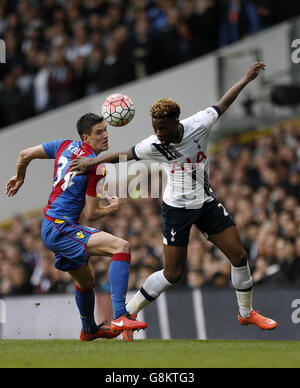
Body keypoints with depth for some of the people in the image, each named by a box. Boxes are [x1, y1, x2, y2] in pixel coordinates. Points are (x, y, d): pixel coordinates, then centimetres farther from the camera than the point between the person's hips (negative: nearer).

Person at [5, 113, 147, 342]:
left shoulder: (65, 146, 9)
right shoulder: (95, 167, -14)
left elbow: (25, 155, 16)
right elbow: (90, 214, -11)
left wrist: (19, 178, 35)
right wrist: (113, 208, 7)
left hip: (52, 228, 10)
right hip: (60, 228, -10)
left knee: (86, 280, 30)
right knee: (122, 246, -25)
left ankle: (89, 330, 52)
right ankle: (119, 317, -35)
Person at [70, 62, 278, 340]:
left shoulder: (199, 125, -15)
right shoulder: (154, 146, -18)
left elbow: (222, 105, 1)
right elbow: (123, 155, -4)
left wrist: (246, 79, 6)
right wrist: (93, 161, -6)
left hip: (207, 203, 3)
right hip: (177, 209, -3)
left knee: (239, 256, 2)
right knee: (173, 274, -5)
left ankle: (246, 313, 22)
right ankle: (127, 313, 10)